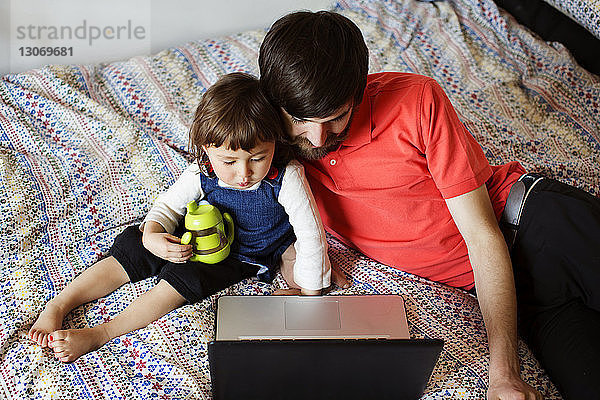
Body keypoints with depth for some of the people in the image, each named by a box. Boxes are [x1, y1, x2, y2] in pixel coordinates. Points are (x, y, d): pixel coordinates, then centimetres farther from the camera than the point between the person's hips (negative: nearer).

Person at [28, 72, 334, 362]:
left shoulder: (286, 177, -32)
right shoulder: (202, 173, -22)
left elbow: (311, 236, -25)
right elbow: (168, 205, -7)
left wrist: (309, 291, -20)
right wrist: (151, 236, -28)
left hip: (247, 256, -4)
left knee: (185, 276, -25)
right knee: (132, 246, -7)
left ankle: (99, 334, -20)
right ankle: (57, 306, -1)